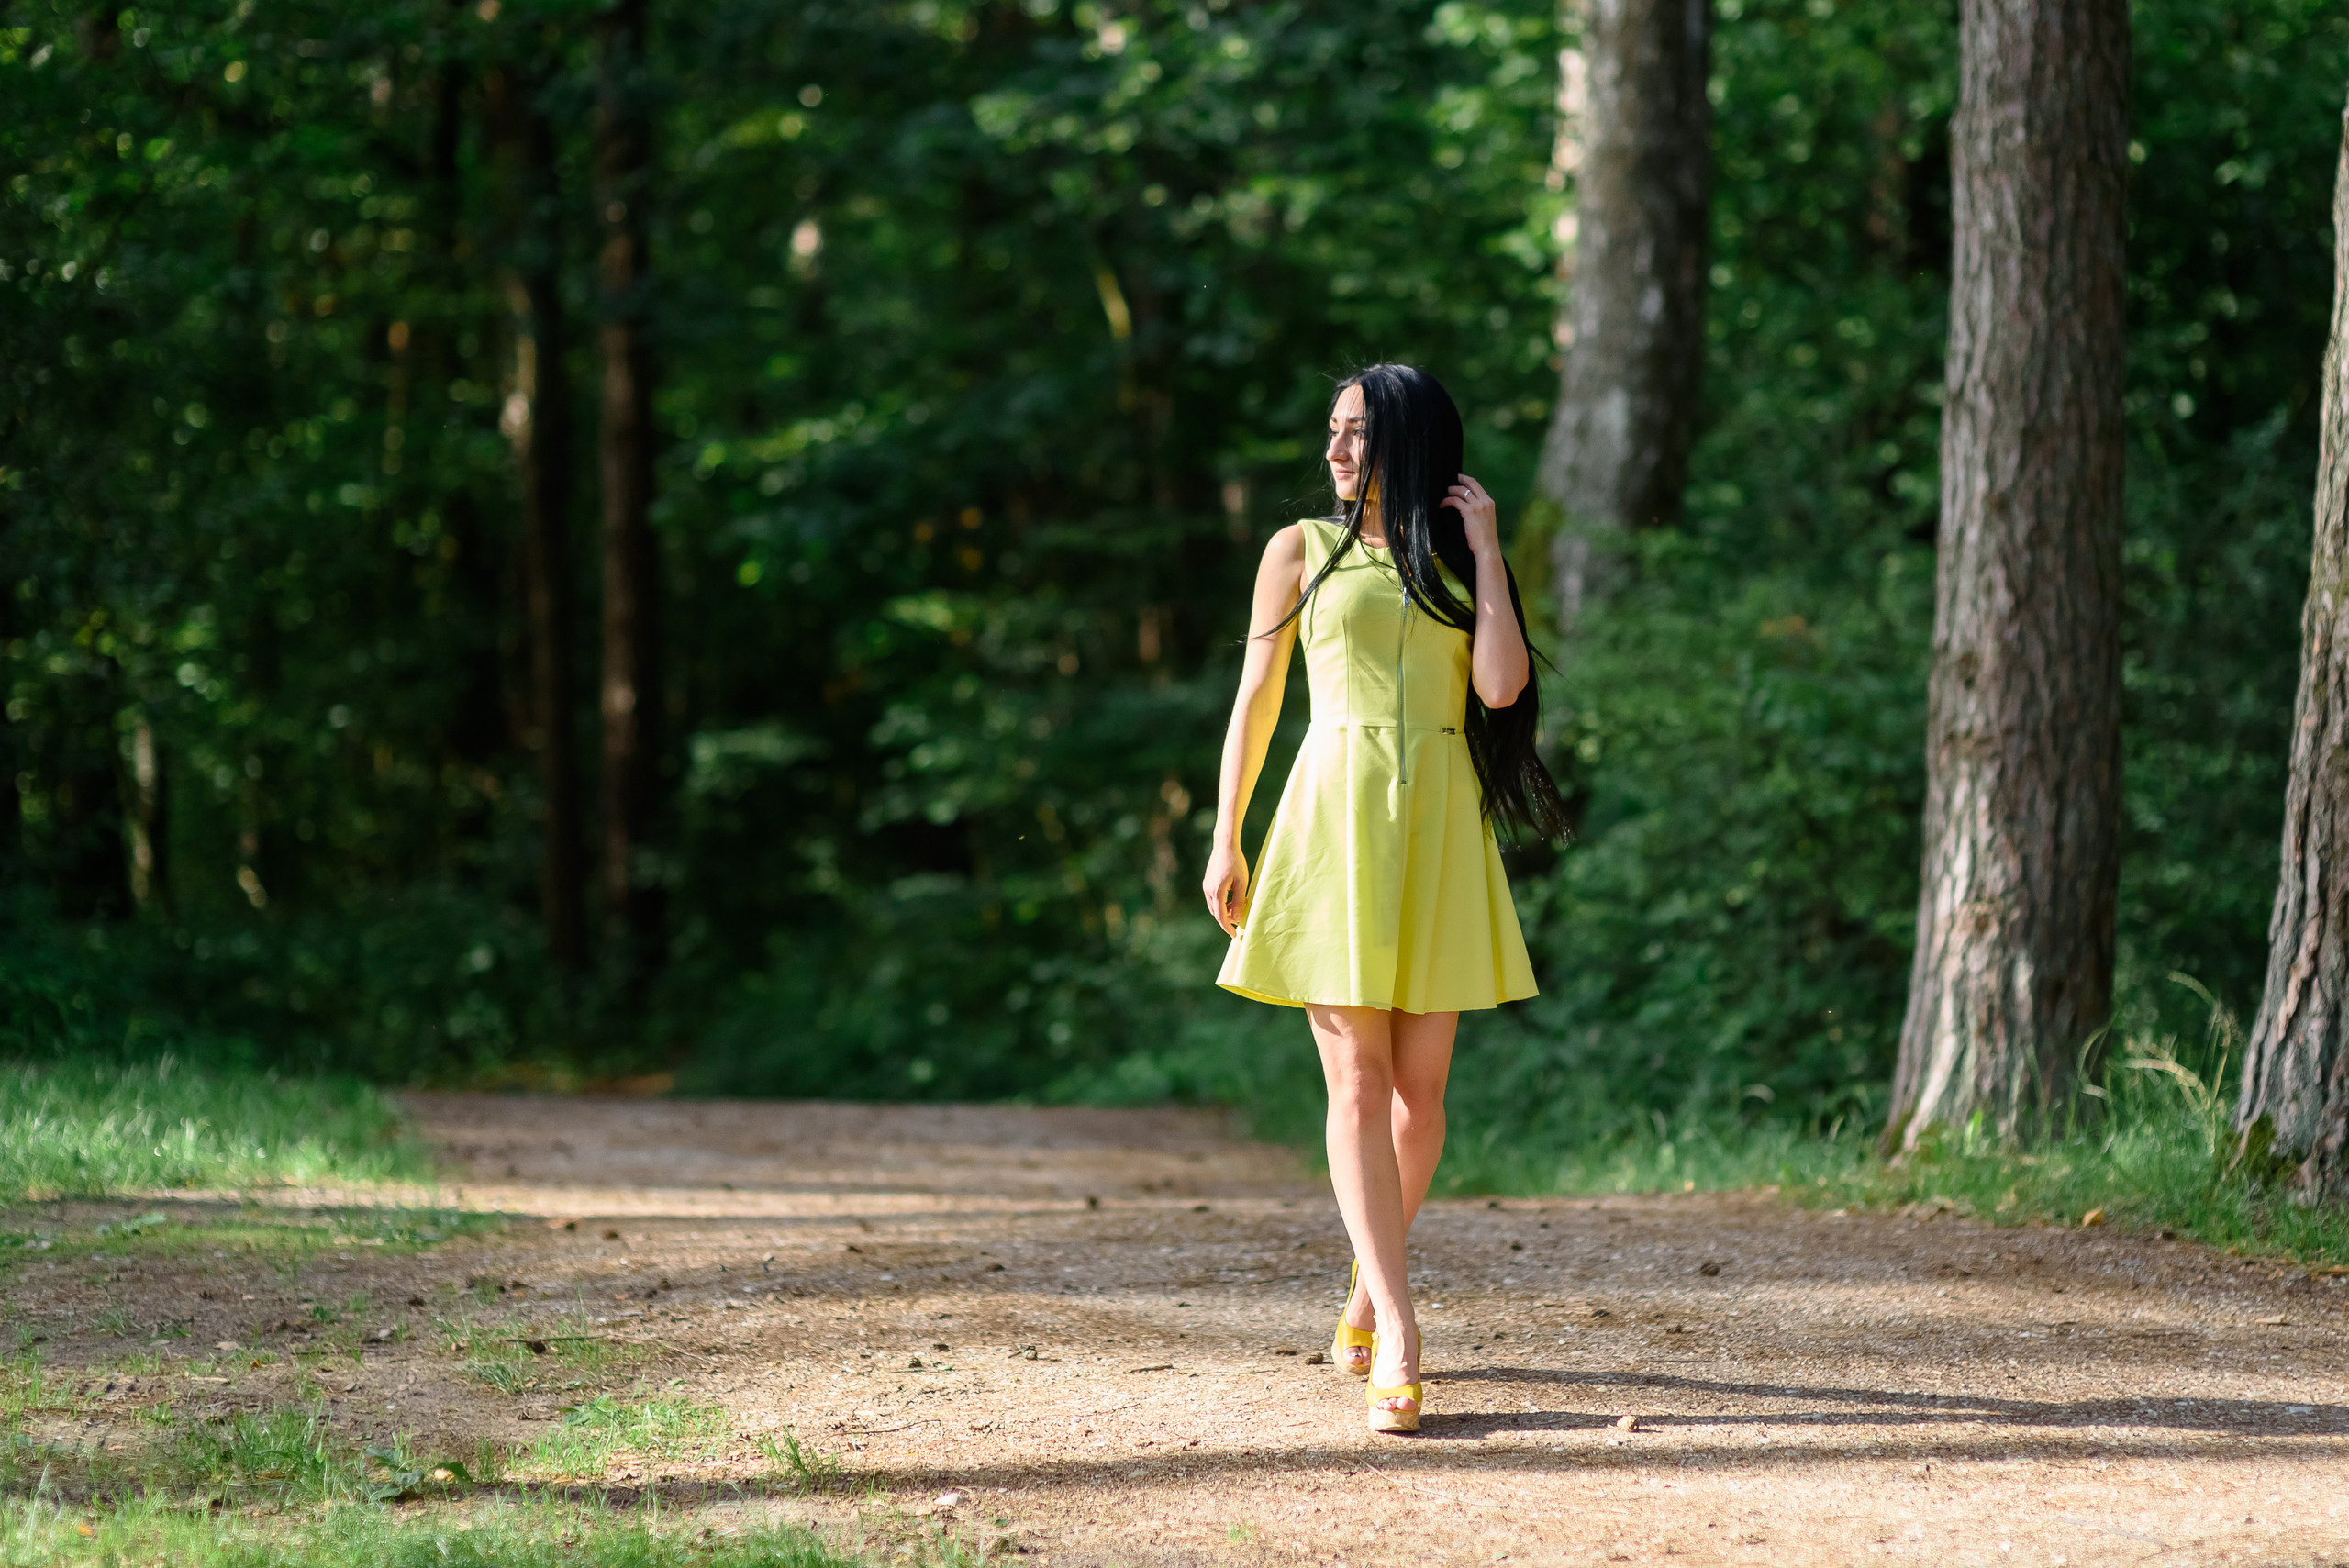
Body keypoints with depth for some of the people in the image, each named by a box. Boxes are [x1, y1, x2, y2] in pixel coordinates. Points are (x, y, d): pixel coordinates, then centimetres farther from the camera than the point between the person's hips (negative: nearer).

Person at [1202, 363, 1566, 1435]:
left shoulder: (1459, 561, 11)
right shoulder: (1301, 551, 8)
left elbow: (1501, 686, -5)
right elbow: (1256, 699, 10)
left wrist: (1483, 549, -1)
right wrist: (1225, 841, 6)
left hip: (1438, 826, 2)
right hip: (1336, 821, -2)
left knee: (1421, 1083, 3)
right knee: (1357, 1081, -9)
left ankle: (1366, 1288, 24)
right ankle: (1397, 1333, -14)